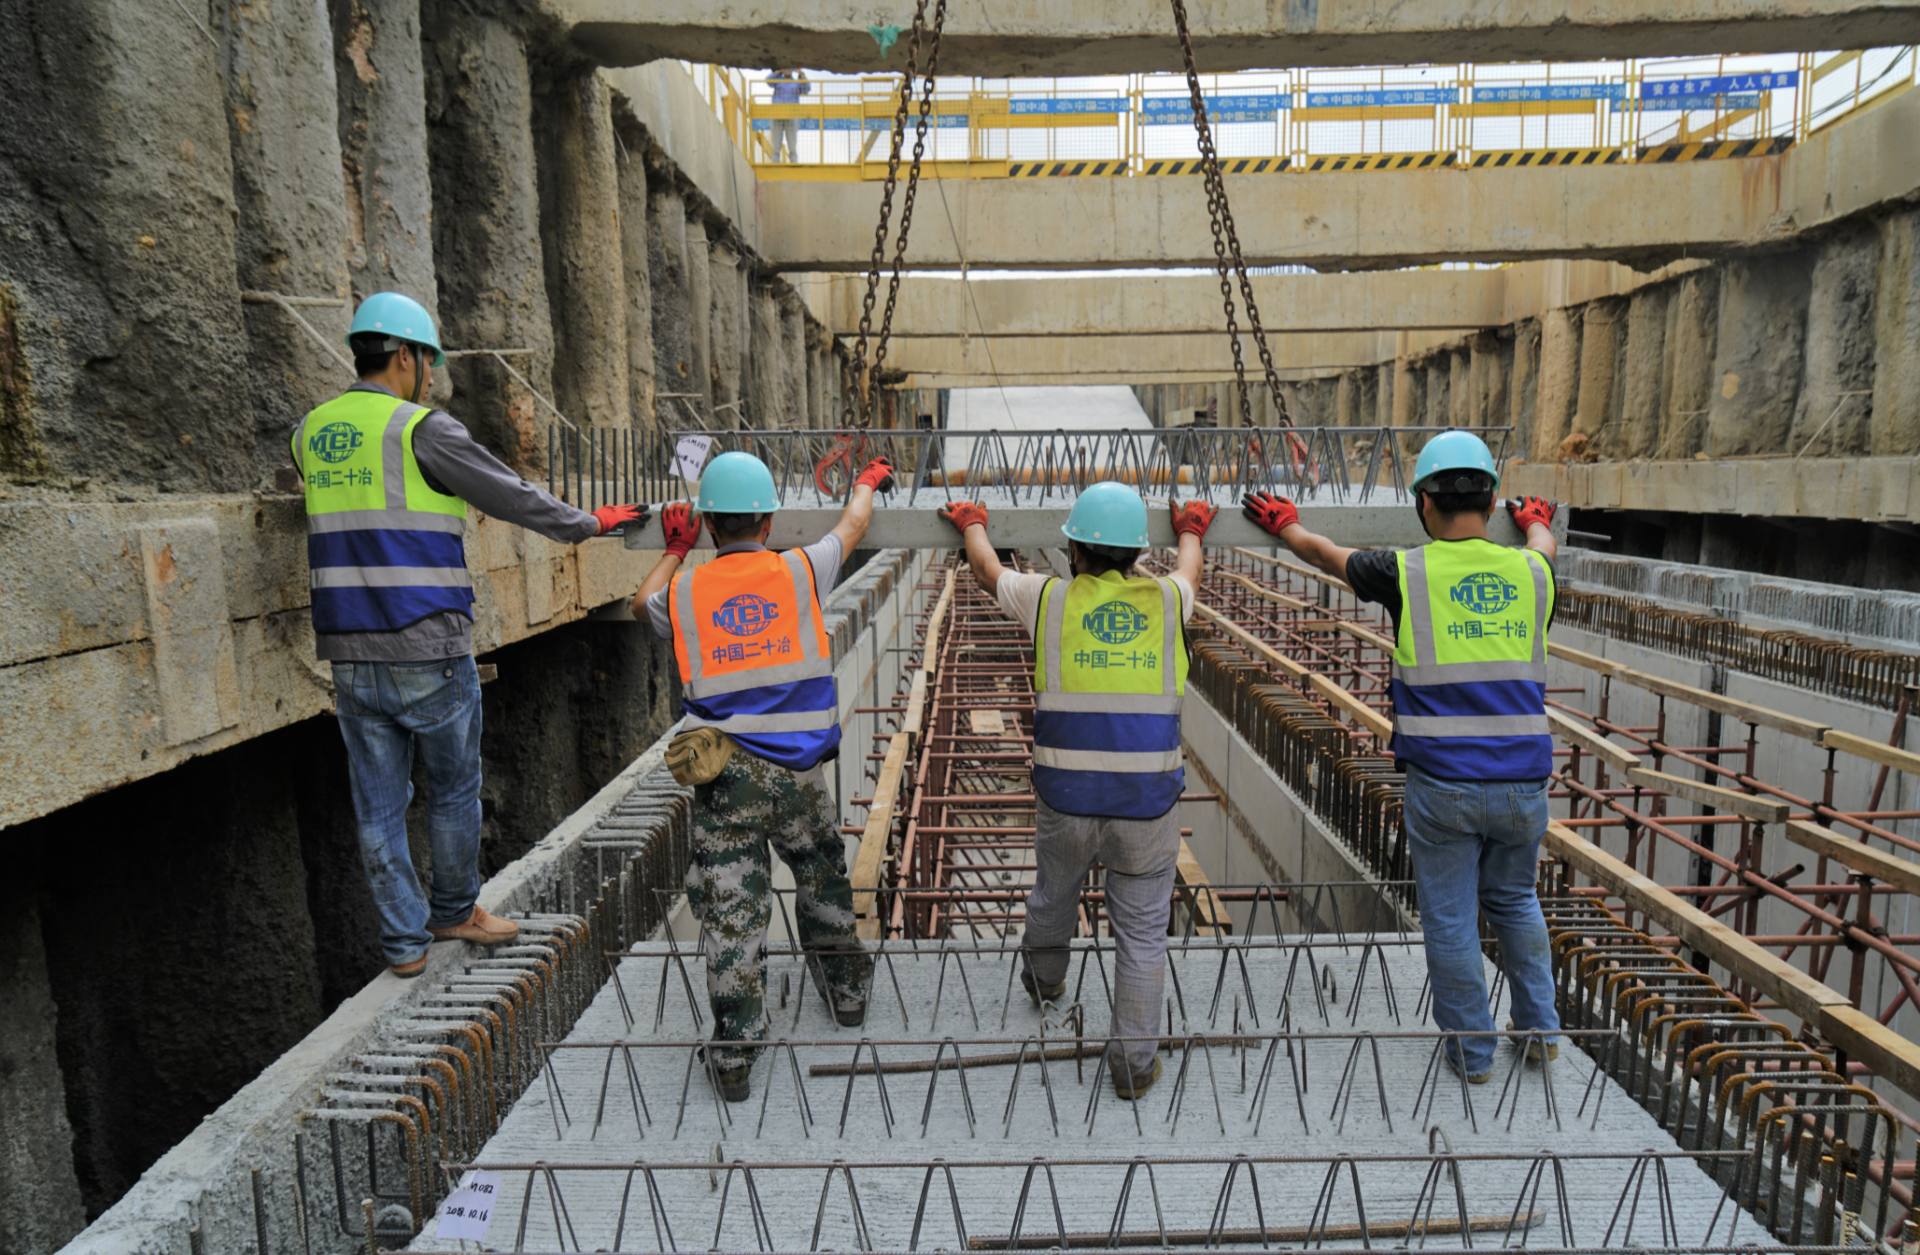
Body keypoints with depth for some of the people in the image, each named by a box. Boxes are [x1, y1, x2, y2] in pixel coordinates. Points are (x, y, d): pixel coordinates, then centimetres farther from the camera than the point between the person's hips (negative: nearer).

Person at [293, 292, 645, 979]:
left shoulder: (310, 432, 10)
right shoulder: (423, 430, -10)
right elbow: (512, 496, -4)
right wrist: (587, 522, 9)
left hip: (351, 657, 6)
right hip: (429, 653, -6)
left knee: (379, 805, 11)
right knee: (453, 791, 14)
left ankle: (403, 941, 20)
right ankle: (454, 911, 30)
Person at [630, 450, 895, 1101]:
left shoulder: (684, 591, 2)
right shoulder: (798, 572, 0)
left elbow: (642, 603, 27)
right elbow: (851, 525, 20)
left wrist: (676, 549, 42)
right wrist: (868, 481, 41)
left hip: (724, 775, 0)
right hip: (798, 771, 1)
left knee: (731, 913, 5)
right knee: (823, 880, 24)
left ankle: (733, 1057, 14)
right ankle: (847, 990, 42)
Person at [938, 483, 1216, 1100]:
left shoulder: (1050, 598, -3)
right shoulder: (1166, 600, 1)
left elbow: (988, 570, 17)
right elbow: (1189, 570, 26)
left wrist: (972, 524, 38)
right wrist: (1190, 532, 48)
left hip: (1066, 795, 1)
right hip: (1147, 800, 0)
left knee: (1054, 891, 27)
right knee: (1142, 930, 11)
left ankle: (1044, 978, 53)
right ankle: (1135, 1061, 19)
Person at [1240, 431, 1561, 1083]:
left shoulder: (1407, 572, -7)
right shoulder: (1528, 572, 3)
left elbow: (1326, 554, 12)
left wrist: (1284, 523, 32)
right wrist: (1535, 521, 55)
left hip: (1441, 785, -4)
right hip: (1523, 784, 4)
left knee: (1450, 920, 12)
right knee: (1513, 901, 27)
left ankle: (1472, 1050, 25)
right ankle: (1541, 1027, 34)